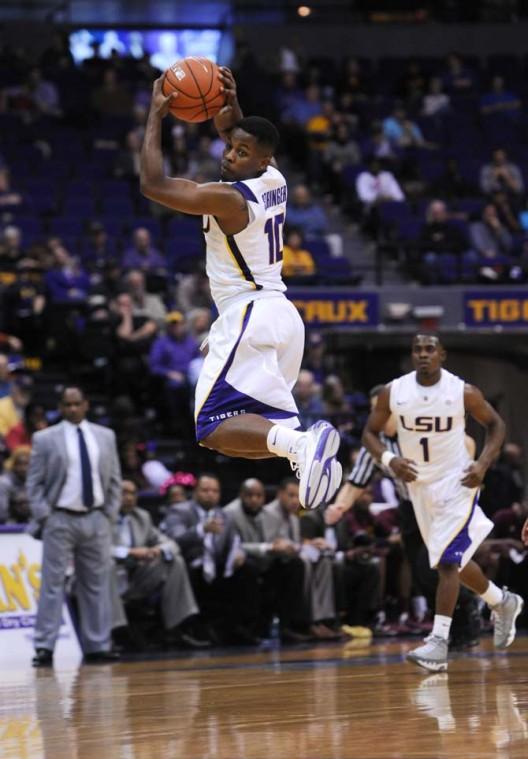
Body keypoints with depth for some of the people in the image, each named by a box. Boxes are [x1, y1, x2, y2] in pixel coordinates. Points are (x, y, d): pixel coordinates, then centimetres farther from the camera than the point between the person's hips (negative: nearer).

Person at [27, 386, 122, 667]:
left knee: (97, 585, 6)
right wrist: (44, 517, -9)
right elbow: (34, 483, 0)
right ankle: (44, 648, -5)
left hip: (96, 520, 4)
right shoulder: (45, 439, 0)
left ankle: (97, 647, 10)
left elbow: (114, 480, 13)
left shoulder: (105, 437, 10)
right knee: (52, 584, -5)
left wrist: (110, 514, 4)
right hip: (60, 520, -3)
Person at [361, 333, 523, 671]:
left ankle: (439, 643, -17)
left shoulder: (464, 392, -14)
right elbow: (370, 433, 3)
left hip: (457, 482, -5)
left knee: (447, 561, -16)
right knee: (453, 560, 18)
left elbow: (495, 424, 1)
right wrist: (389, 459, -16)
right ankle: (503, 603, 42)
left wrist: (484, 463, -13)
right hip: (419, 485, 5)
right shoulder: (393, 392, -7)